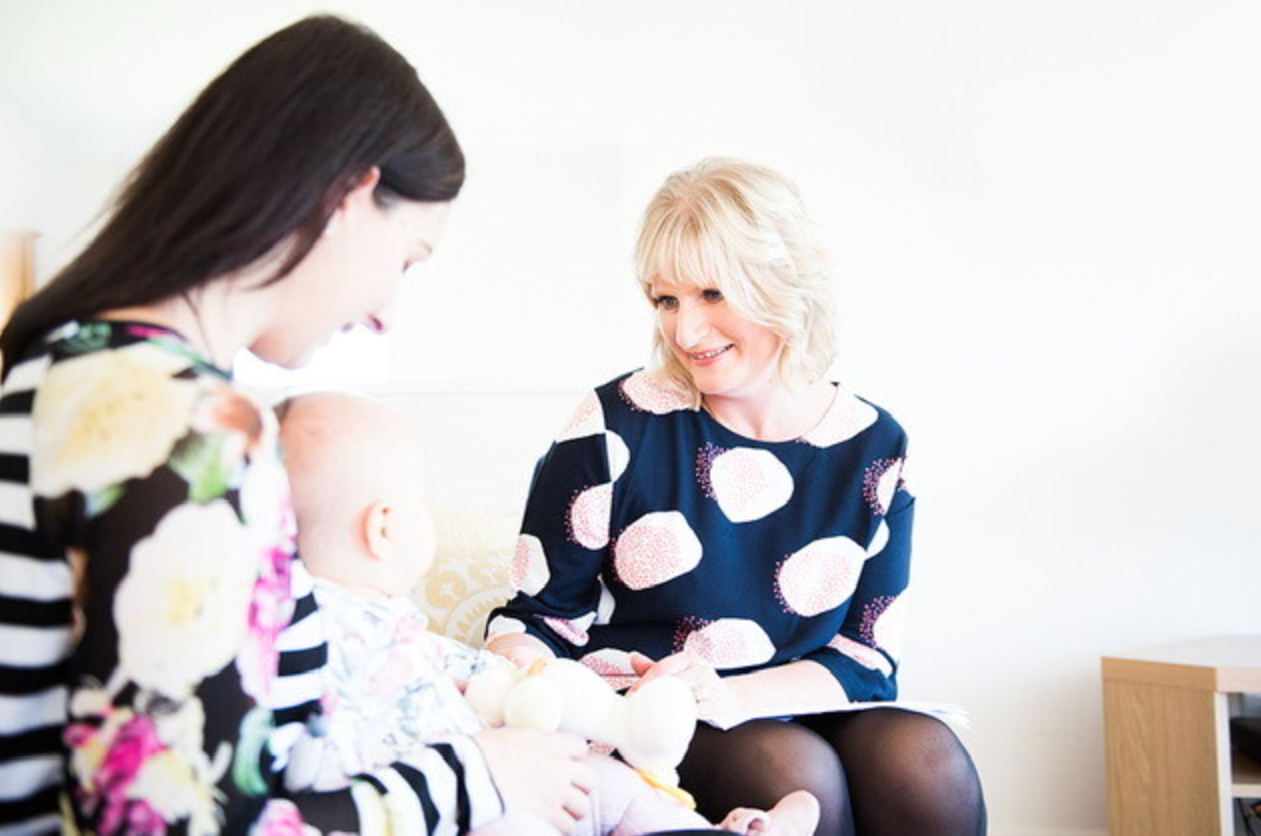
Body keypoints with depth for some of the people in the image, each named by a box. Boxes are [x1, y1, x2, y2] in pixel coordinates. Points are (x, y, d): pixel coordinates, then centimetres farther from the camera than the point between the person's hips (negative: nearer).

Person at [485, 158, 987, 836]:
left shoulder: (873, 448, 2)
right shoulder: (618, 427, -5)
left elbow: (868, 656, -1)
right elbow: (540, 615, 1)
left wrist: (732, 696, -19)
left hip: (807, 716, 3)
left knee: (928, 760, -27)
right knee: (794, 770, -33)